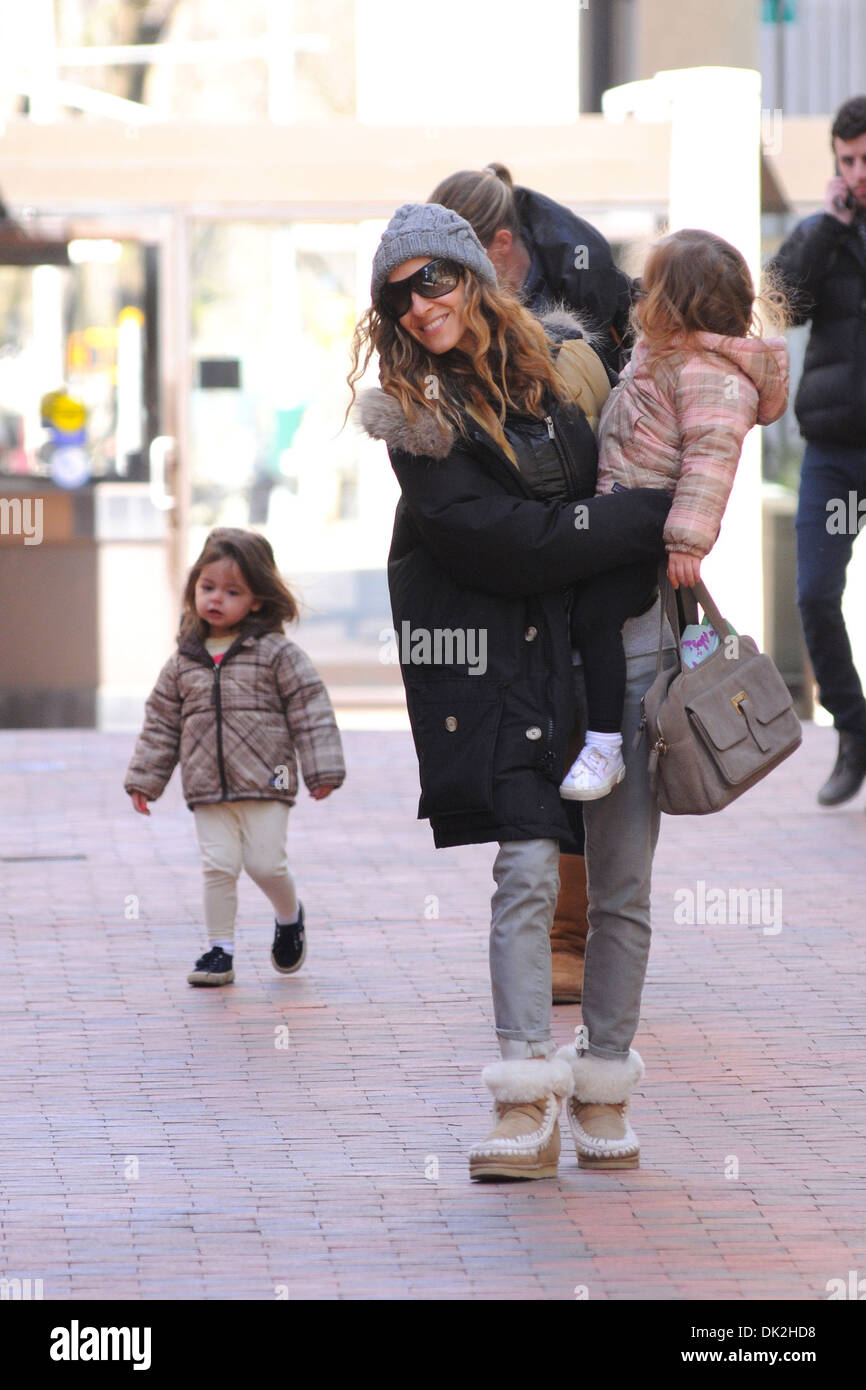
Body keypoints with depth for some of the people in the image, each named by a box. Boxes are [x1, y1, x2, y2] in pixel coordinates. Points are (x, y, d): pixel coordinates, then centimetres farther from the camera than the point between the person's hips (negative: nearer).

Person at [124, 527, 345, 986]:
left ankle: (289, 916, 26)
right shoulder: (183, 664, 8)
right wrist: (145, 779, 11)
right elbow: (161, 724, 14)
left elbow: (310, 711, -3)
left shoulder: (277, 655, -2)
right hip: (208, 792, 3)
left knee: (266, 863, -5)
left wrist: (322, 770, -8)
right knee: (218, 866, -3)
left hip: (265, 785, -3)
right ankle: (220, 951, 7)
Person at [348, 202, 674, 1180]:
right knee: (527, 868, -13)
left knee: (623, 885, 4)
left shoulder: (567, 364, 7)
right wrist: (652, 520, -15)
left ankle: (605, 1092, 14)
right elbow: (498, 538, -15)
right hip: (514, 652, -3)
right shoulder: (419, 414, -5)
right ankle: (527, 1108, -12)